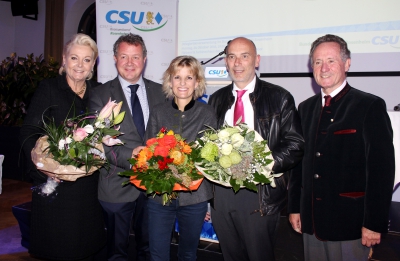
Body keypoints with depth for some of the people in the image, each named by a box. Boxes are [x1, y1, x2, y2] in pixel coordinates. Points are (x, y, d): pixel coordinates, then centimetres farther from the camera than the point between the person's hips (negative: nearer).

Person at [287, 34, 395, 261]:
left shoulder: (370, 106, -8)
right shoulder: (306, 108, 8)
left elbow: (381, 168, -11)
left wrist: (375, 223, -13)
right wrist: (295, 207, 10)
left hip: (349, 224, -4)